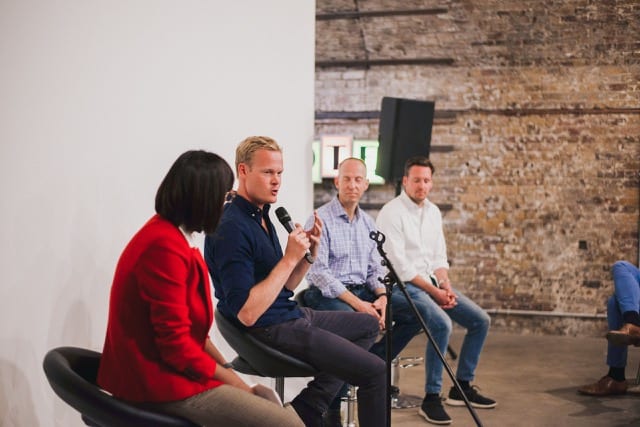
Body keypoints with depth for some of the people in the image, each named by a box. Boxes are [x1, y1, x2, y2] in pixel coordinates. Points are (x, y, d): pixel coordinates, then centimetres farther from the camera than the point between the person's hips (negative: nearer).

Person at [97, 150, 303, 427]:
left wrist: (226, 368, 4)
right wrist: (231, 379, -10)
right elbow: (177, 344, -23)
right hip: (164, 383, -10)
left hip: (168, 370, 10)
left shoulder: (171, 234, 10)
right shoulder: (165, 246, -23)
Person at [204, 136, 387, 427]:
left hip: (290, 315, 10)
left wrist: (309, 253, -3)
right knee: (374, 370, -10)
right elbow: (246, 313, -26)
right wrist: (289, 258, -24)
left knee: (368, 325, 24)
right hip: (269, 330, -10)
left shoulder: (261, 215, 9)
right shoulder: (231, 228, -21)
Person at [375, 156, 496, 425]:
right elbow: (400, 267, -17)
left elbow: (439, 257, 14)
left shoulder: (433, 212, 12)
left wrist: (445, 285, -5)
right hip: (402, 286, -8)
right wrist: (434, 291, -18)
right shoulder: (391, 213, -12)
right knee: (442, 324, -31)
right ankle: (431, 398, -20)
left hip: (431, 282, 8)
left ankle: (462, 387, 13)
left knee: (480, 321, 1)